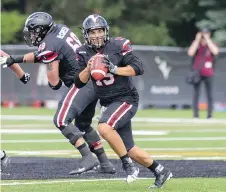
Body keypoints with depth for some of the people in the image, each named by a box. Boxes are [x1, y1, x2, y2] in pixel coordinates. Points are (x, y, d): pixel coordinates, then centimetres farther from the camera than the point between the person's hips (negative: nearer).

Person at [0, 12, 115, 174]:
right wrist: (15, 60, 26)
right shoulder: (61, 29, 11)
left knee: (61, 120, -12)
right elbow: (40, 55, 27)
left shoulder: (49, 45, -13)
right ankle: (105, 163, 20)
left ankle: (88, 158, -20)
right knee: (83, 124, 20)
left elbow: (55, 83, -10)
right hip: (95, 82, 9)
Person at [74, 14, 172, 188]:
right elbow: (79, 82, 2)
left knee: (104, 127, -31)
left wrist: (115, 69, -25)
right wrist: (88, 68, -16)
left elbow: (138, 68, -15)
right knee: (130, 150, 8)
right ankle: (160, 172, 26)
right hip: (109, 103, 6)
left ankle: (128, 165, -16)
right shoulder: (84, 53, 3)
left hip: (126, 98, -6)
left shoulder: (117, 46, -10)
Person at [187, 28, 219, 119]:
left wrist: (207, 39, -16)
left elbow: (215, 51, -19)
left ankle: (210, 114, 4)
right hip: (197, 73, 0)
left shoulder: (211, 44, 4)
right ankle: (195, 113, 2)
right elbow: (190, 53, -13)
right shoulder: (196, 44, 5)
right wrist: (197, 40, -12)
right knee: (196, 93, 0)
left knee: (209, 94, 0)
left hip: (208, 74, 0)